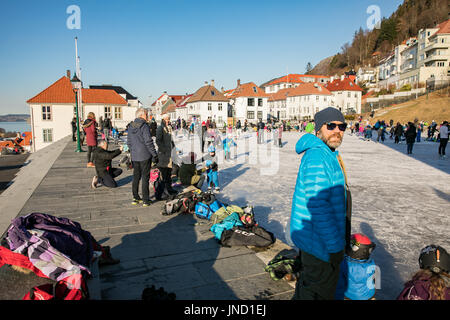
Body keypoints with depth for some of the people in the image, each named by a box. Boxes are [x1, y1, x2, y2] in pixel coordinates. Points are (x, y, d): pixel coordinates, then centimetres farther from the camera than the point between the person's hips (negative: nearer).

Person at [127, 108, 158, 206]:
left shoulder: (130, 126, 9)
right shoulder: (144, 126, -13)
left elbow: (129, 142, 14)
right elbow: (148, 142, -17)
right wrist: (154, 154, -11)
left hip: (134, 156, 7)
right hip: (145, 156, -6)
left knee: (136, 177, 15)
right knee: (145, 177, 0)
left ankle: (135, 198, 22)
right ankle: (145, 200, 4)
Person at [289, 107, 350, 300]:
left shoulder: (328, 154, 11)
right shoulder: (317, 157, -24)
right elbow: (317, 205, -29)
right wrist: (335, 246, -24)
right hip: (320, 244, -10)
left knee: (308, 281, 27)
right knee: (321, 292, 6)